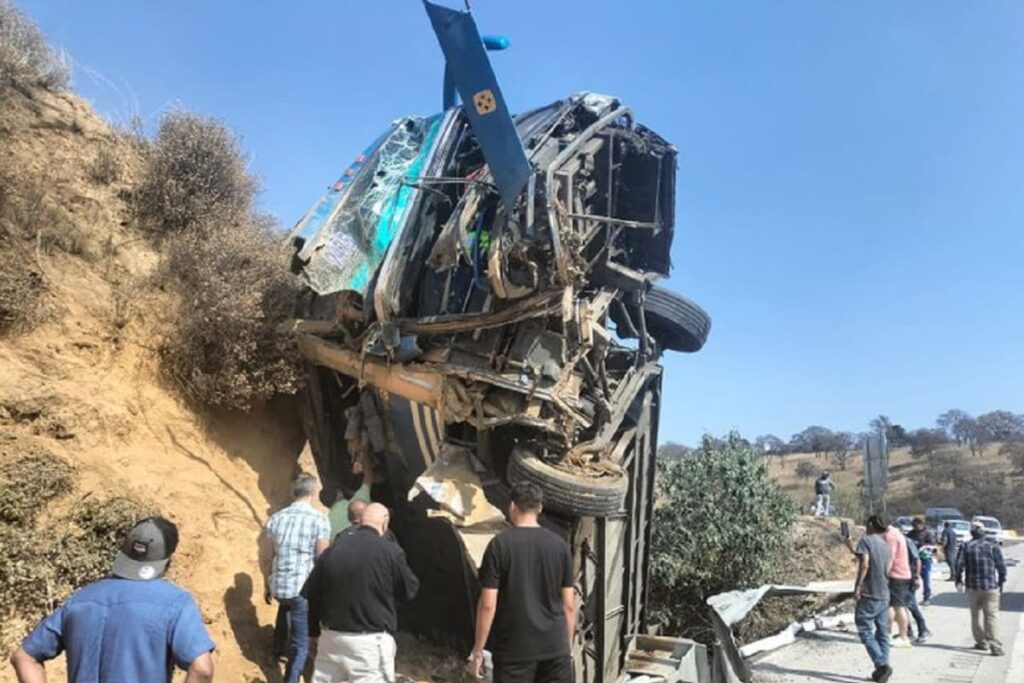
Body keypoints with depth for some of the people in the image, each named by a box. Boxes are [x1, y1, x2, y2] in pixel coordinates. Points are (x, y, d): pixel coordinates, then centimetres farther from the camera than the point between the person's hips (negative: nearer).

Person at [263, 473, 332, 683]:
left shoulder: (276, 518, 2)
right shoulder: (319, 519, -12)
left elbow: (267, 559, 8)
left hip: (278, 586, 5)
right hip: (303, 589, -5)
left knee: (286, 605, 39)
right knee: (300, 642, 6)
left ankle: (279, 645, 47)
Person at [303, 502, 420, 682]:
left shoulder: (334, 548, 3)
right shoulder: (390, 551, -12)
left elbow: (310, 594, 9)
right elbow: (409, 591, 1)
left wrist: (314, 632, 20)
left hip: (331, 636, 5)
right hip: (370, 641, -5)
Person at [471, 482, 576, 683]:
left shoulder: (499, 545, -9)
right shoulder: (559, 545, 1)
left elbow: (488, 604, -10)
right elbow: (569, 604, 3)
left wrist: (478, 649, 0)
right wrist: (568, 646, 14)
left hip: (514, 648, -3)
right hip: (555, 646, 3)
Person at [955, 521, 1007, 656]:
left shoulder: (966, 546, 1)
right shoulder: (993, 547, 0)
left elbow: (959, 564, -5)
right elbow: (1002, 566, -2)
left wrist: (959, 580, 9)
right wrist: (1001, 583, 11)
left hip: (973, 587, 1)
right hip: (991, 587, -1)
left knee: (976, 615, 15)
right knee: (991, 616, -3)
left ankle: (981, 642, 21)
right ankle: (995, 646, -12)